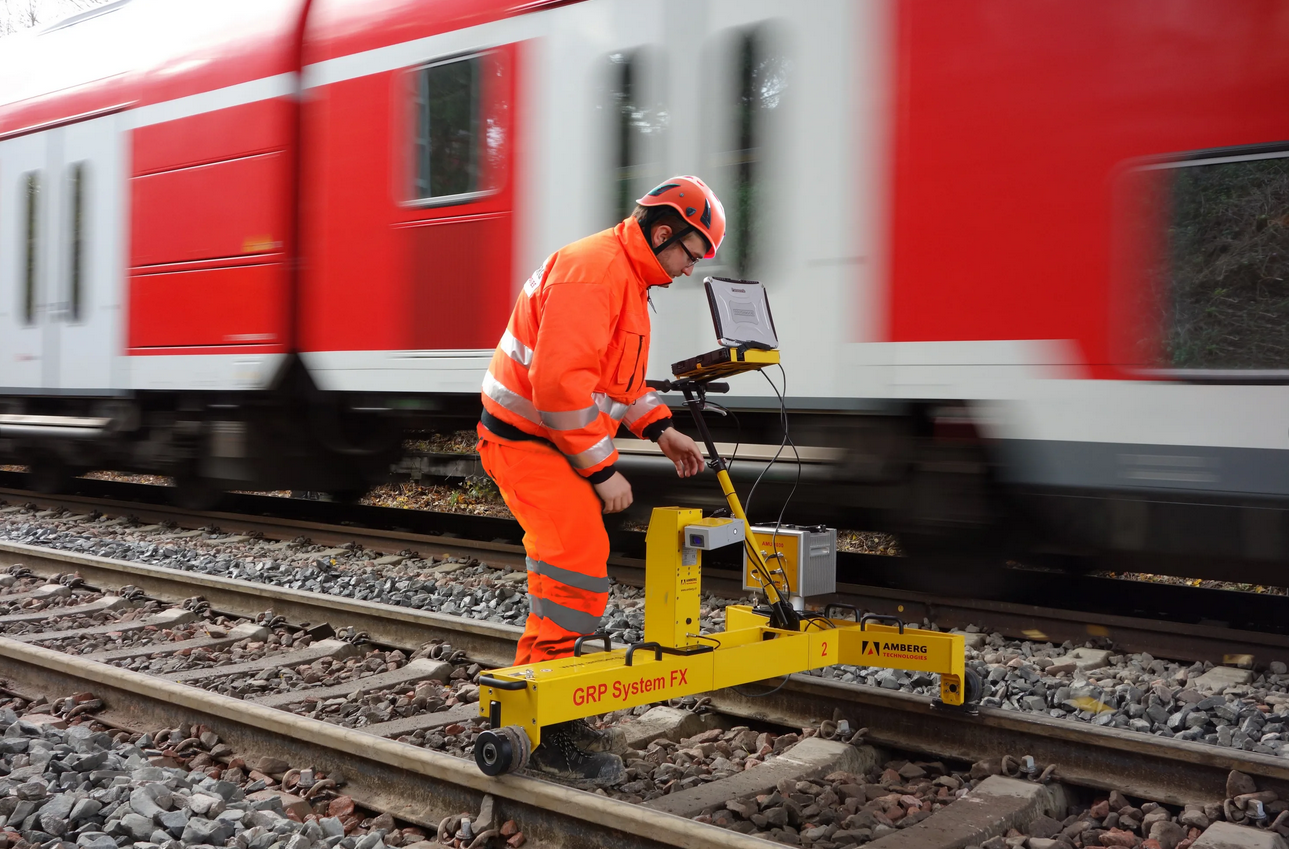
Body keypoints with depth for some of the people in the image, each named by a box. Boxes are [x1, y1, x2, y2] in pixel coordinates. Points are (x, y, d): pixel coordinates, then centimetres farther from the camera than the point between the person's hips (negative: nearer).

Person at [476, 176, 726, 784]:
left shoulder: (627, 277, 14)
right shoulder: (593, 269, -20)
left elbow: (616, 376, 22)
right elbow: (559, 382, -27)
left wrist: (659, 429, 8)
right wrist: (602, 469, -22)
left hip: (554, 439, 11)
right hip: (529, 439, -11)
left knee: (568, 569, 13)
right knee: (576, 572, -12)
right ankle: (551, 734, -4)